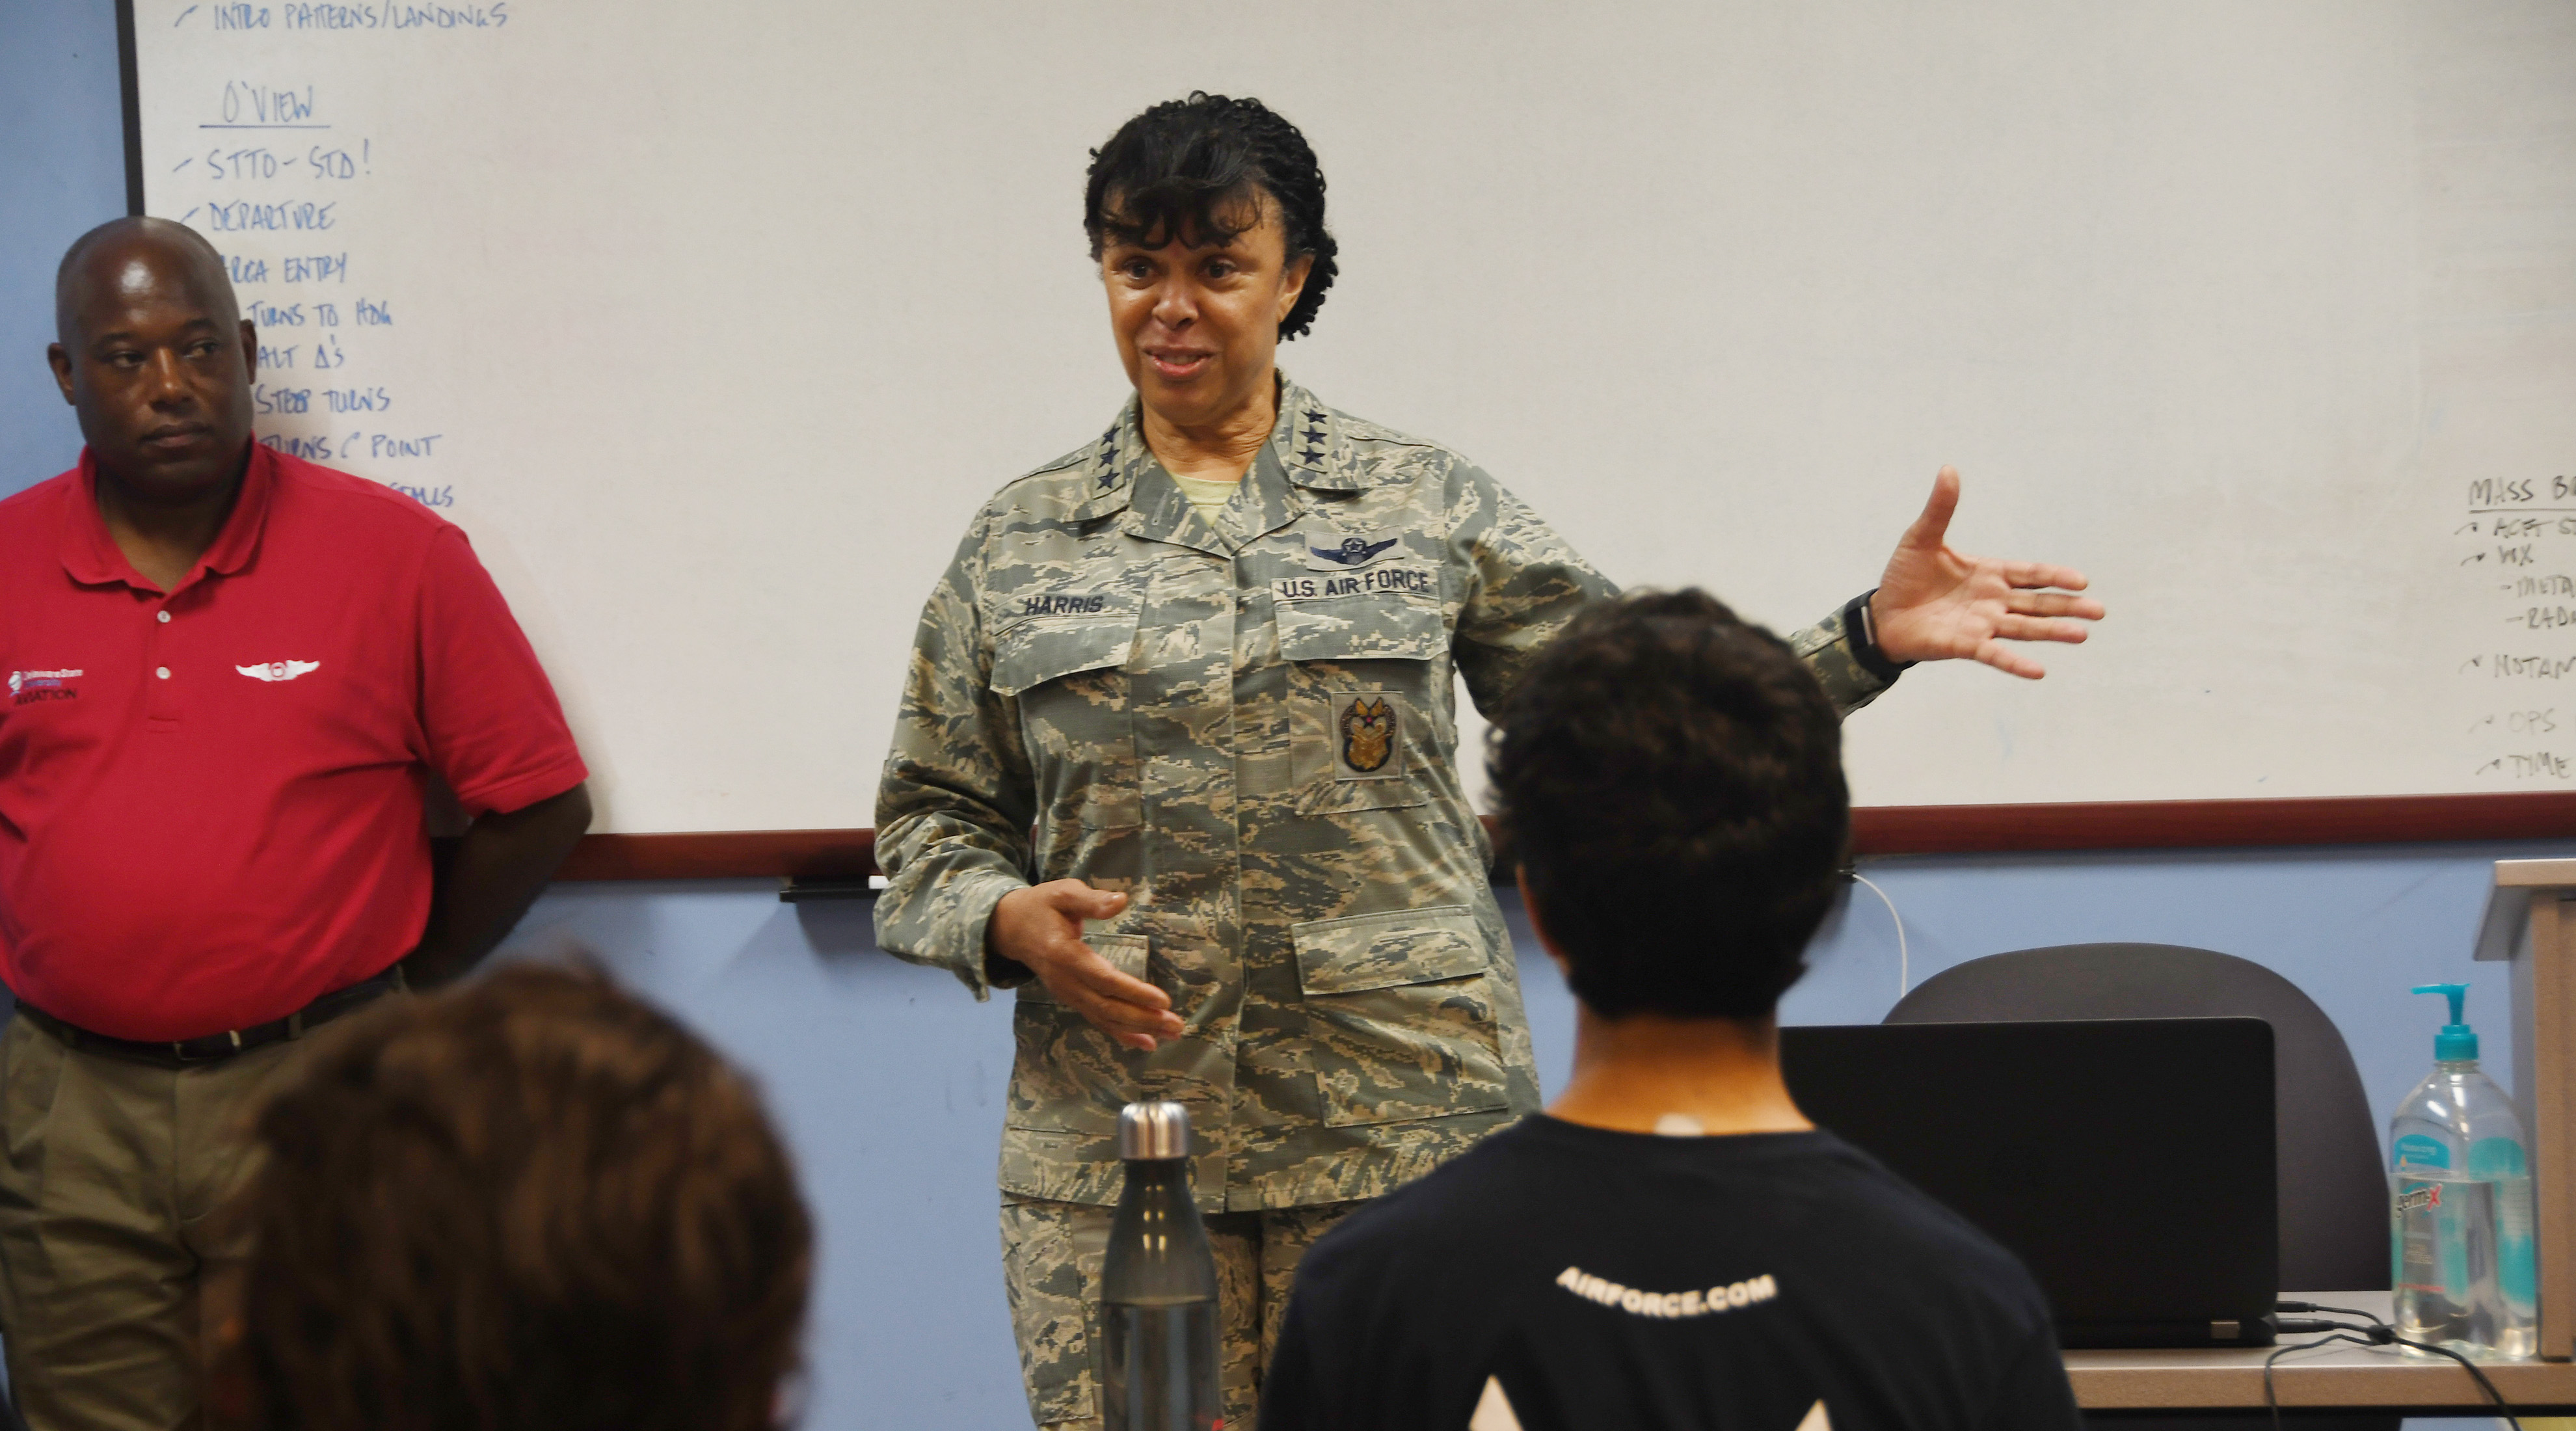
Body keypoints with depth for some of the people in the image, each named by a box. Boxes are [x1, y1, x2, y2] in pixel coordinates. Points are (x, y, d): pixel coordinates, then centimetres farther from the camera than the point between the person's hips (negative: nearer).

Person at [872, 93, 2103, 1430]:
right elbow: (927, 822, 14)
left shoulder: (1425, 508, 7)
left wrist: (1868, 639, -6)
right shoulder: (1018, 544, 10)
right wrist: (1007, 922, -8)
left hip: (1406, 1137, -1)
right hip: (1110, 1161, 1)